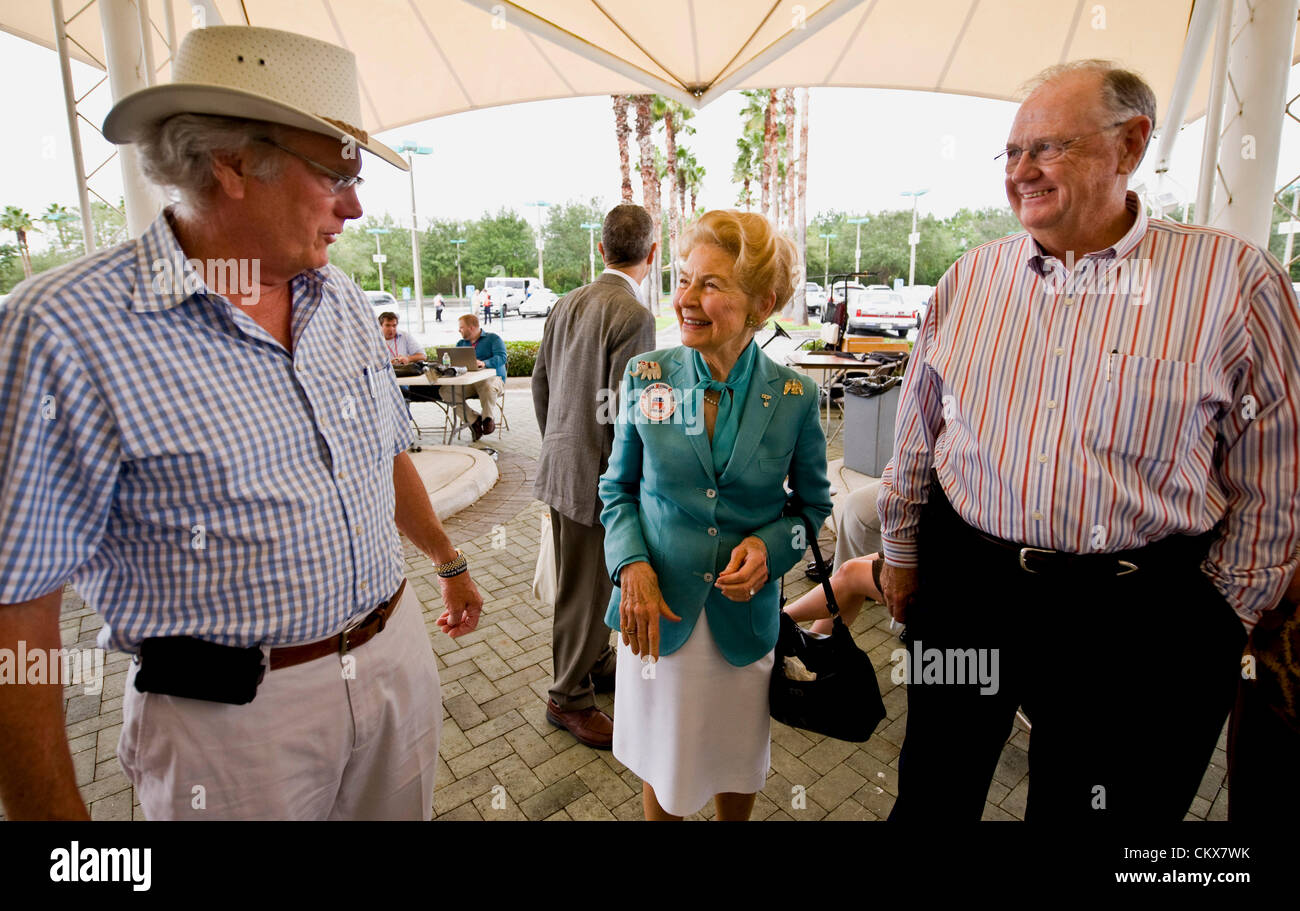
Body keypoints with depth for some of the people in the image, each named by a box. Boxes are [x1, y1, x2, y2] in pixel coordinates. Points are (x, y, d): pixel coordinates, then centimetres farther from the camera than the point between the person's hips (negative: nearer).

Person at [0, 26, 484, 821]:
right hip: (236, 717, -5)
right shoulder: (66, 331, -17)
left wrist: (449, 563, 21)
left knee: (404, 809, 23)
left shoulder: (344, 302, 2)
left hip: (398, 658, 6)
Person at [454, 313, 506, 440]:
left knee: (488, 386, -42)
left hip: (492, 378, -4)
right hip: (467, 382, 5)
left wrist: (484, 363, -29)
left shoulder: (493, 338, 7)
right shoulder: (461, 343, 26)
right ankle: (473, 419, -17)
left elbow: (501, 358, -11)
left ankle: (487, 418, -15)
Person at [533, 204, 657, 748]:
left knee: (588, 581, 22)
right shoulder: (633, 316, -19)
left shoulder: (566, 305, 7)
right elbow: (624, 414, -23)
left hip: (561, 466, 9)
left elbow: (540, 382, 13)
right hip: (595, 478, -9)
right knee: (586, 589, 6)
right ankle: (570, 698, 23)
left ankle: (596, 663, 40)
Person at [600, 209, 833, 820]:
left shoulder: (794, 397, -9)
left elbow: (813, 502, 4)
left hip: (744, 615, 0)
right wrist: (632, 564, -13)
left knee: (738, 768, 23)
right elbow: (618, 488, 3)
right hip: (658, 609, 0)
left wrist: (770, 546, -16)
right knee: (662, 770, 19)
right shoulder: (646, 377, -7)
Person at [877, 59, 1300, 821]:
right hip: (963, 583, 3)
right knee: (933, 793, 20)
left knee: (1097, 802, 19)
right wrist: (901, 552, 11)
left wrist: (1221, 617, 1)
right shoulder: (971, 278, 2)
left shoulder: (1235, 278, -7)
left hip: (1137, 616, -2)